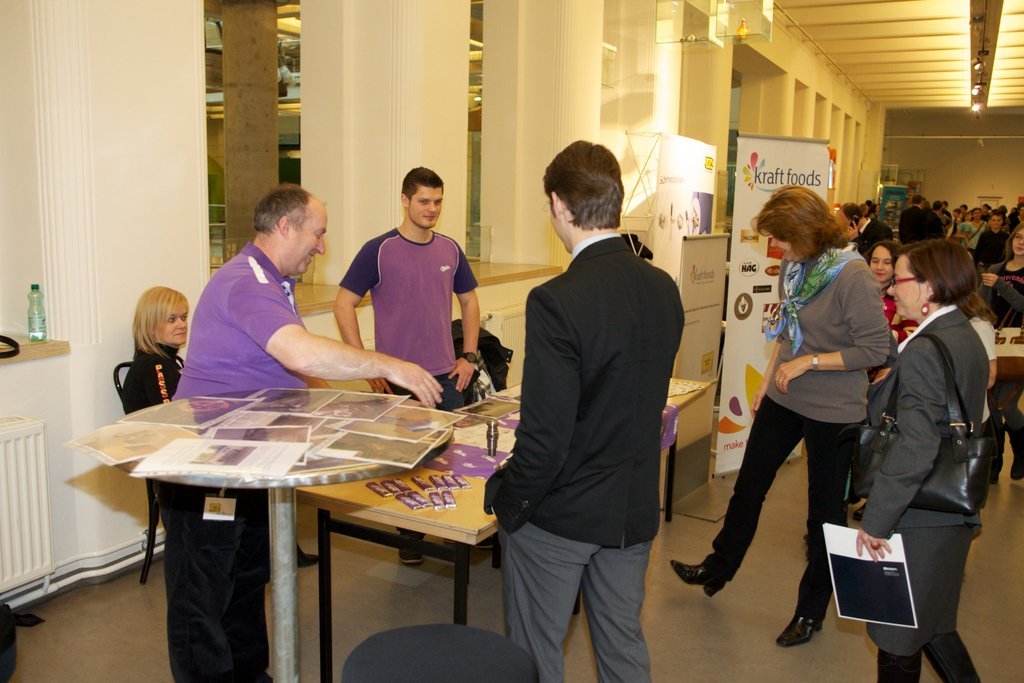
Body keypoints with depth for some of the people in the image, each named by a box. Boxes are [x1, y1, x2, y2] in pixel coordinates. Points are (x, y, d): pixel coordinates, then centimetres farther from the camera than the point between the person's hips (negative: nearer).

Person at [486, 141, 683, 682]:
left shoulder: (557, 301, -26)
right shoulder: (664, 290, -4)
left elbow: (543, 437, -24)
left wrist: (506, 499, -8)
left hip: (558, 514, -6)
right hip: (634, 510, 7)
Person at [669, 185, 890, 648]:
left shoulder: (851, 275, -21)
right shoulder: (793, 266, 0)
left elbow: (876, 349, -20)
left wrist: (808, 362, -21)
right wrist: (767, 381, 14)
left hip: (833, 410, -7)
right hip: (783, 400, 7)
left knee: (824, 510, 10)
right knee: (748, 486, 18)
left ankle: (811, 610, 30)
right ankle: (718, 568, 41)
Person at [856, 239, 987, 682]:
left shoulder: (924, 351, -23)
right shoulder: (967, 339, 6)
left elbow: (914, 450, -29)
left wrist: (875, 522, -22)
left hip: (918, 522, -9)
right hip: (954, 513, 9)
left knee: (898, 643, 10)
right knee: (933, 624, 25)